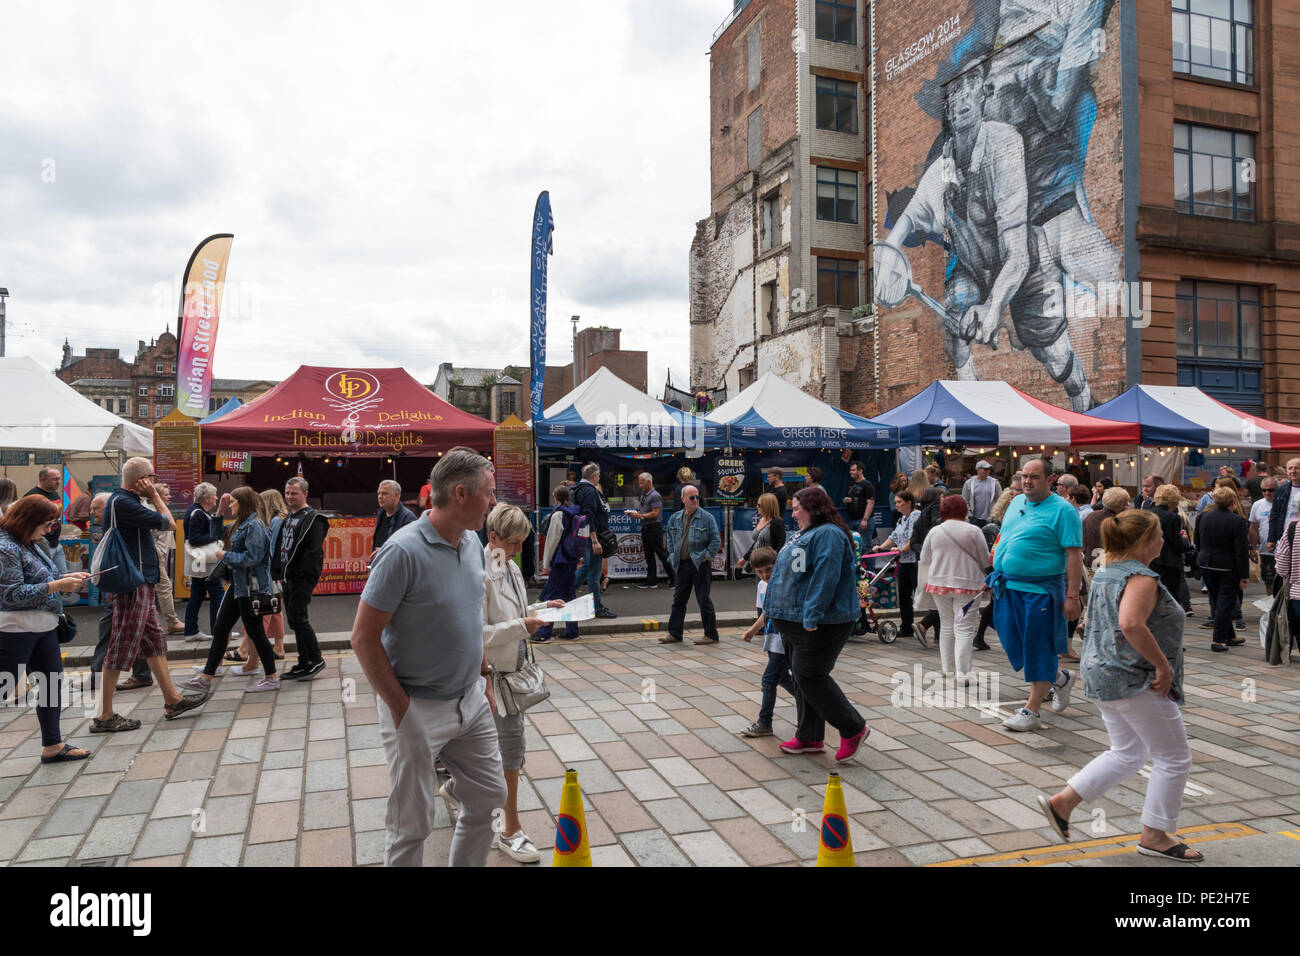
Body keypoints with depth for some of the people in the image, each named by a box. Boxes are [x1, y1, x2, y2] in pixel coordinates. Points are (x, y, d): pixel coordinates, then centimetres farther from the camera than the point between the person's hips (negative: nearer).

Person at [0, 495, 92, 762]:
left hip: (43, 627, 10)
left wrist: (66, 578, 6)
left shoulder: (29, 544, 10)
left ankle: (52, 745, 24)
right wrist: (57, 586, -24)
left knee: (53, 682, 14)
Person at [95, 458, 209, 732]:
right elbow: (170, 523, -14)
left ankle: (172, 700, 23)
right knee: (122, 648, -4)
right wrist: (154, 495, -7)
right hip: (133, 585, -11)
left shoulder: (122, 500, 13)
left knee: (154, 640, 15)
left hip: (141, 584, 11)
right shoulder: (123, 503, -19)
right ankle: (104, 717, 5)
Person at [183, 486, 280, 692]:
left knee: (254, 632, -2)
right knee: (220, 628, 11)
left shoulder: (255, 525, -17)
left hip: (251, 587, -10)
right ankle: (206, 678, 19)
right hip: (238, 585, 10)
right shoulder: (242, 525, 14)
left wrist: (226, 556, -11)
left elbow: (251, 558, -23)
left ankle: (271, 678, 9)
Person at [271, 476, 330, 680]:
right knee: (295, 619, 12)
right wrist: (278, 572, 12)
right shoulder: (288, 517, 18)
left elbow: (314, 551, -17)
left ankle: (315, 660, 0)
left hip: (303, 578, -9)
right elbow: (279, 546, 22)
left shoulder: (313, 518, -10)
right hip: (288, 578, 9)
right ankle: (304, 663, 19)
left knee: (297, 618, -10)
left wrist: (300, 573, -22)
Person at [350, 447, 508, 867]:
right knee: (412, 826, 8)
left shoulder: (472, 543, 3)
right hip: (418, 710, -7)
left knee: (489, 798, 17)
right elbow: (363, 638, -18)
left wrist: (484, 680, 14)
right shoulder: (403, 552, -22)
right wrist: (400, 708, -16)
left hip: (470, 702, 7)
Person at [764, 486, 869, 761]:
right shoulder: (807, 535, 19)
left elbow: (825, 578, -25)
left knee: (810, 677, -9)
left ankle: (853, 729, 4)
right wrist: (775, 610, 24)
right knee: (803, 677, 13)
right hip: (796, 622, 11)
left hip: (819, 624, -11)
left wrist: (812, 616, -28)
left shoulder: (828, 535, -15)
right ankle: (809, 738, 22)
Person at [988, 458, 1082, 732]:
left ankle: (1030, 712, 10)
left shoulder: (1062, 510, -9)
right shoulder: (1016, 503, 13)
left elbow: (1074, 554, -13)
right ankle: (1060, 678, 36)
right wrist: (998, 578, 17)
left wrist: (1072, 596, -19)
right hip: (1008, 587, 7)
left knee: (1039, 649, 1)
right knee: (1014, 644, 12)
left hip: (1039, 590, -7)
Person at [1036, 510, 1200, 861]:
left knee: (1126, 754, 18)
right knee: (1174, 758, 6)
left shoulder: (1106, 573, 12)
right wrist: (1162, 664, -24)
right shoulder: (1142, 578, -18)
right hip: (1136, 682, -10)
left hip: (1104, 676, 10)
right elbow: (1132, 624, -34)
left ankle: (1062, 802, 13)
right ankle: (1154, 836, 16)